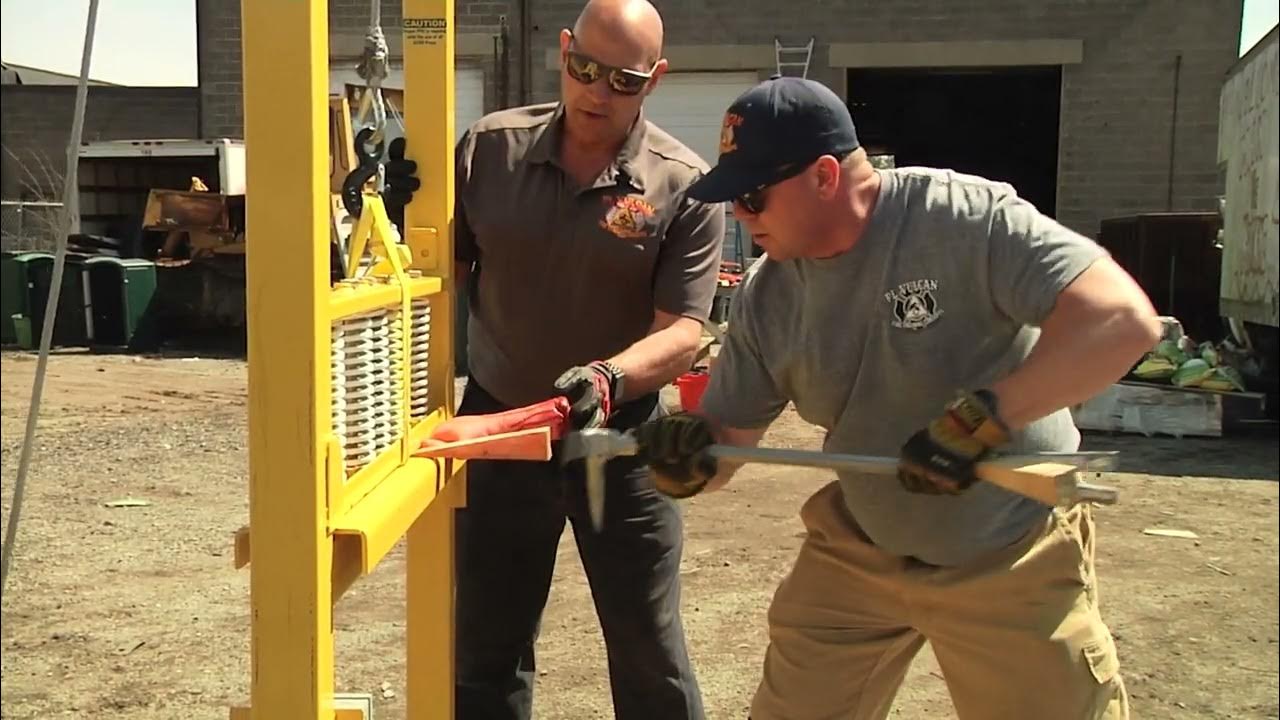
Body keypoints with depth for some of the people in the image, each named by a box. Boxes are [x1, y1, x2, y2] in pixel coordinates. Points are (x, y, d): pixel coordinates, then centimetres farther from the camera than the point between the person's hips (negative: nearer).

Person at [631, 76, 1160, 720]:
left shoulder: (966, 218, -23)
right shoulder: (763, 298, -5)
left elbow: (1125, 319, -31)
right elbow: (725, 438, 2)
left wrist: (979, 419, -37)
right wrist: (686, 461, -22)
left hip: (1012, 559, -4)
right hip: (858, 552, 5)